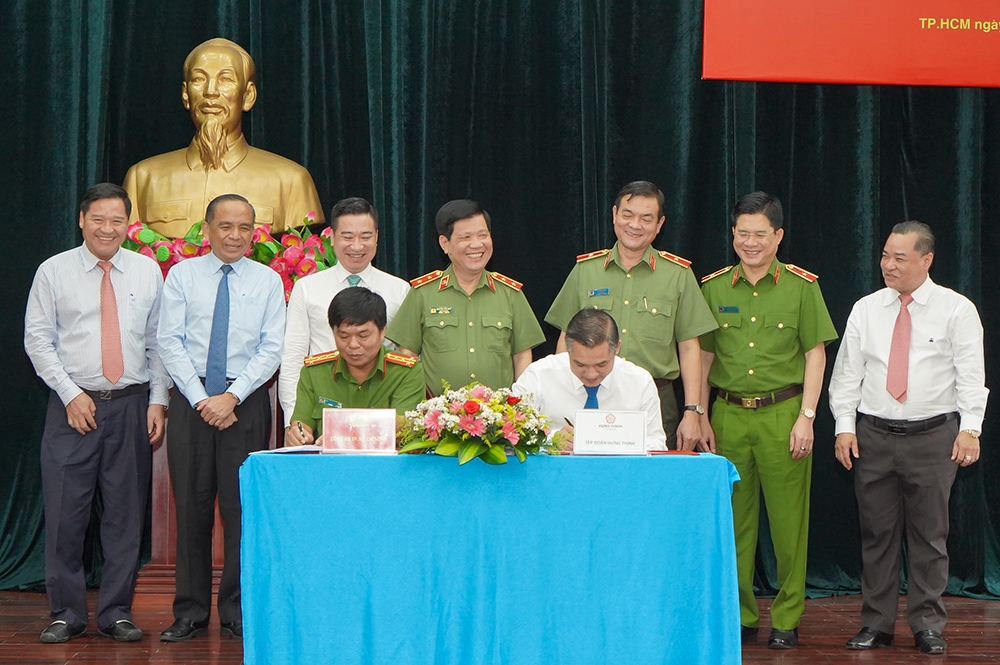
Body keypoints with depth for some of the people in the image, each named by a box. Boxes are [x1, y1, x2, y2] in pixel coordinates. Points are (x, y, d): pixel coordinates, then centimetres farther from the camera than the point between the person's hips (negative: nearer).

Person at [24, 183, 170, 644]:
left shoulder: (148, 272, 8)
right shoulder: (54, 272, 3)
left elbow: (159, 342, 8)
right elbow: (38, 340, 1)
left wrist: (157, 401, 0)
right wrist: (71, 394, -7)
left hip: (131, 406, 2)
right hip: (73, 406, -1)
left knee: (126, 512, 4)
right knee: (65, 512, -2)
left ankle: (116, 614, 14)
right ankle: (66, 614, 9)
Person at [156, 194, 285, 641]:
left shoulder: (268, 280, 7)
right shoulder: (182, 275, 6)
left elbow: (271, 349, 0)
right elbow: (170, 341, 0)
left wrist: (232, 396, -11)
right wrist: (201, 399, -10)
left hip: (247, 399, 0)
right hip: (190, 398, 0)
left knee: (242, 505, 0)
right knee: (191, 504, 3)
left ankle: (238, 612, 8)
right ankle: (190, 613, 9)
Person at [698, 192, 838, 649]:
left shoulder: (801, 287, 1)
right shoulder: (713, 288, 7)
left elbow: (815, 355, 0)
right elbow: (703, 356, 12)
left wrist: (806, 417, -6)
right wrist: (701, 417, 7)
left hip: (782, 413, -2)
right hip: (728, 415, 2)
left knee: (788, 520, -1)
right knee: (733, 520, 5)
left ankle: (787, 620, 8)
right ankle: (739, 616, 14)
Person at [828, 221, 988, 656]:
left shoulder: (956, 310, 0)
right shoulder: (866, 310, 8)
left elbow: (971, 375, -4)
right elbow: (847, 373, 9)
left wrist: (969, 428, -14)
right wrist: (844, 426, -1)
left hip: (934, 434, -2)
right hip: (873, 434, 3)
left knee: (929, 534, 3)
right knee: (877, 532, 5)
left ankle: (928, 626, 11)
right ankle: (876, 624, 13)